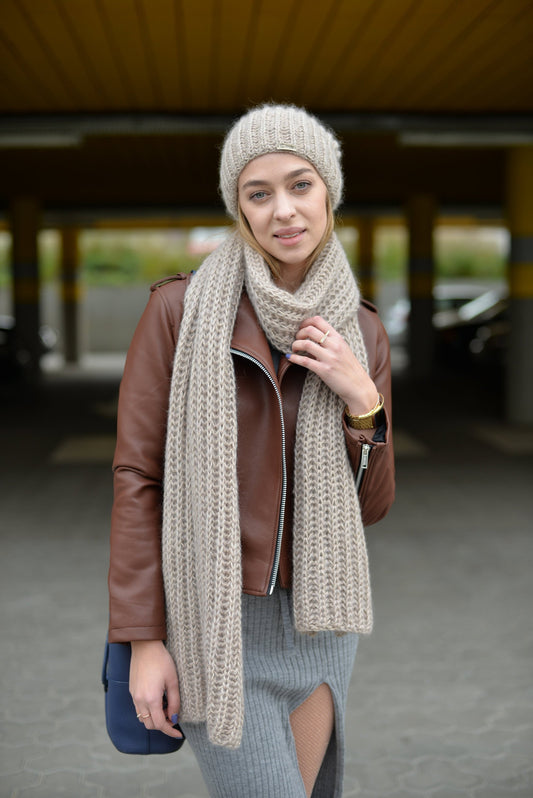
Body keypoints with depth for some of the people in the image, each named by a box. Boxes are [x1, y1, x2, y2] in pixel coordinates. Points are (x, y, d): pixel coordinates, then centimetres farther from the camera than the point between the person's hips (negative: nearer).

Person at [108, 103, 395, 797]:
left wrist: (361, 399, -14)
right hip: (215, 621, -4)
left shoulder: (360, 332, 2)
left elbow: (371, 505, 3)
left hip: (316, 619, 5)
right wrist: (144, 641, -12)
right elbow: (137, 475, -9)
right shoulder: (181, 309, -10)